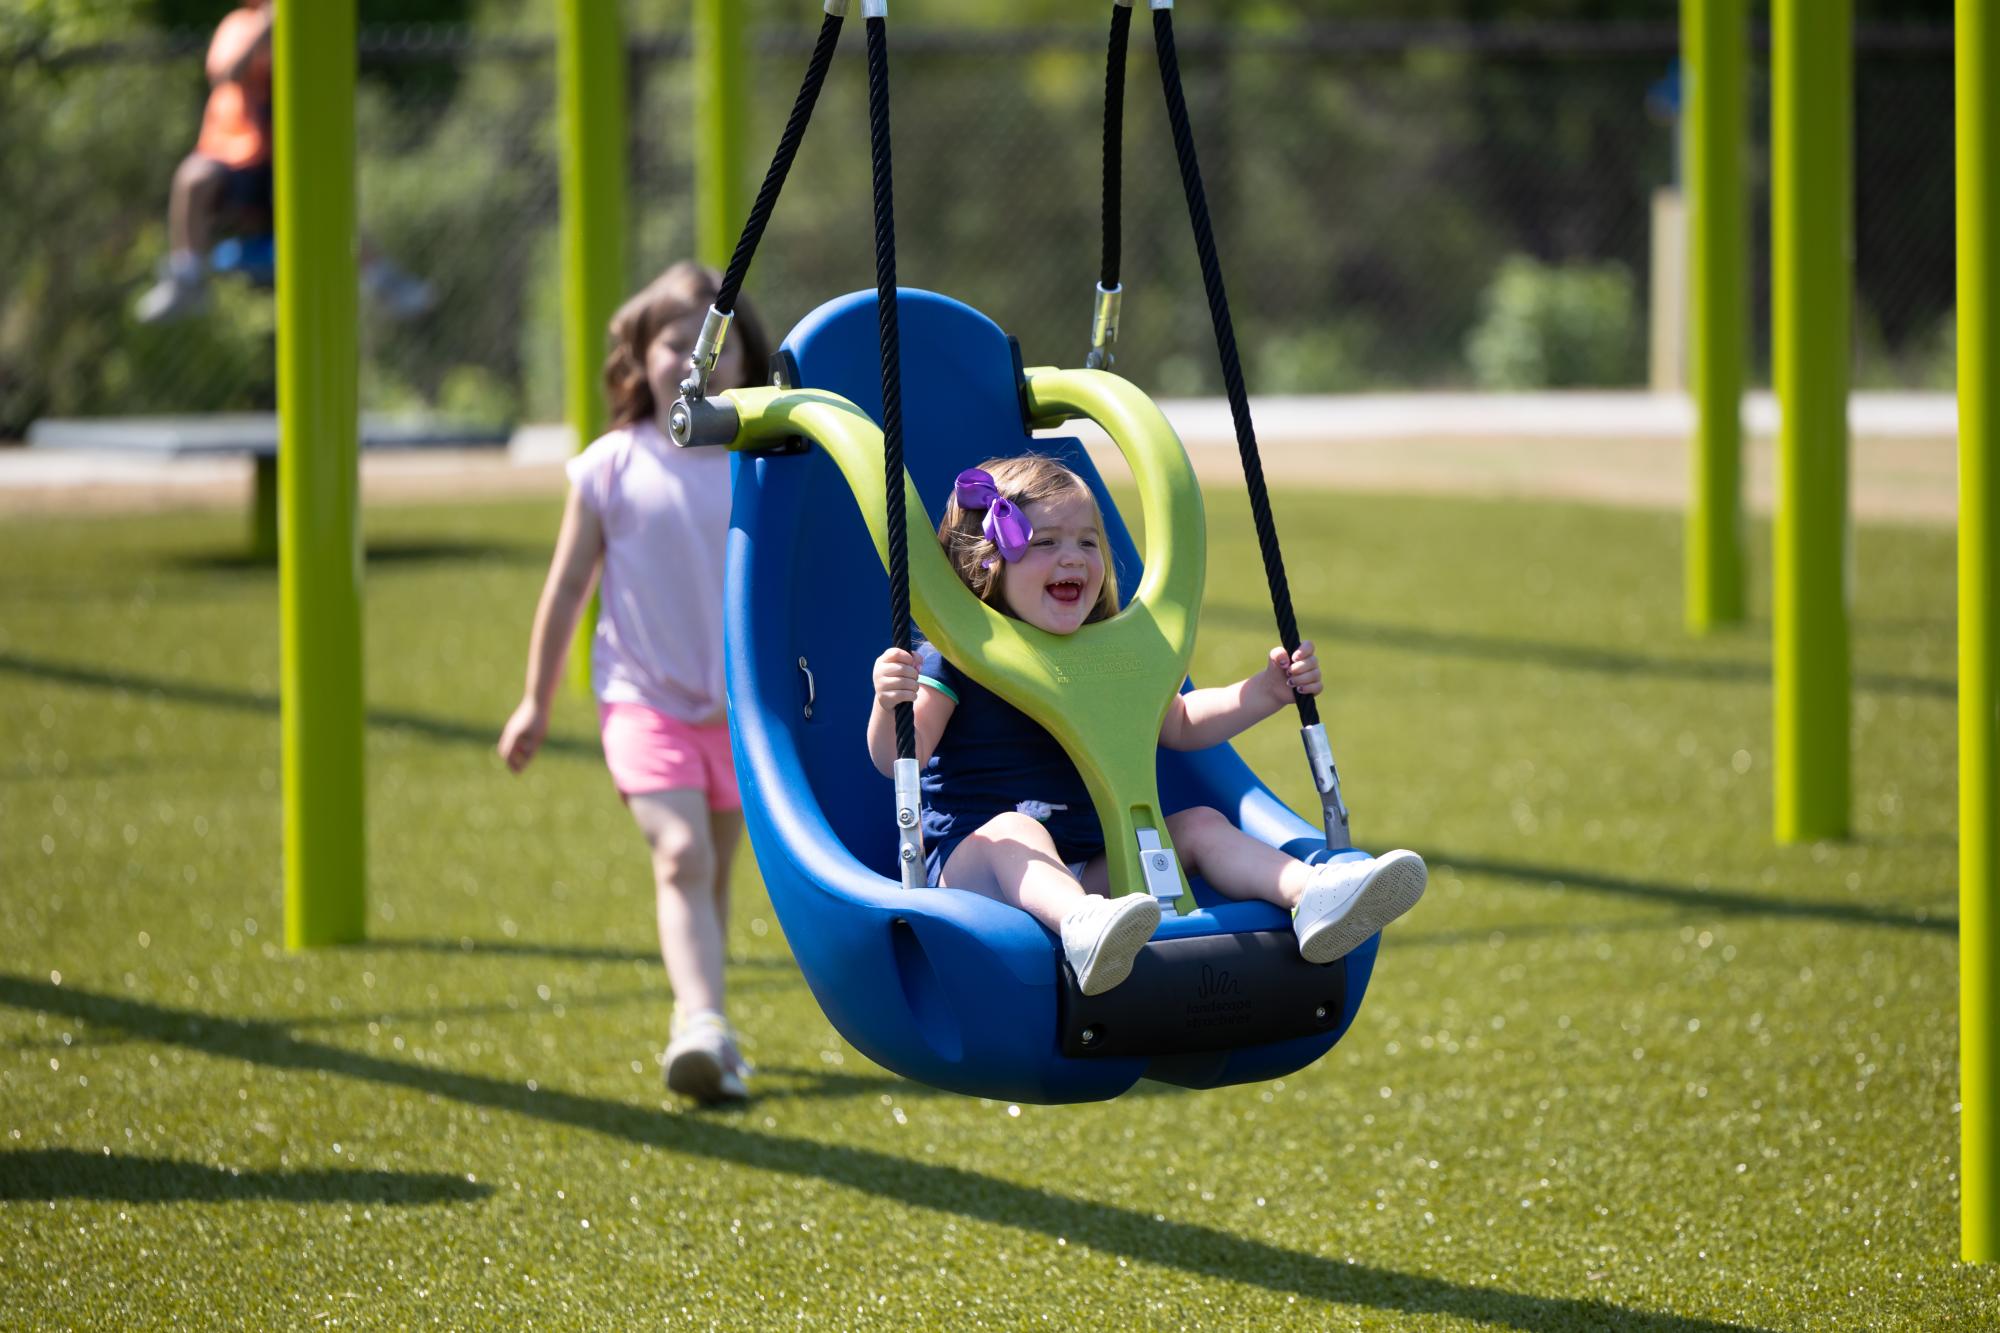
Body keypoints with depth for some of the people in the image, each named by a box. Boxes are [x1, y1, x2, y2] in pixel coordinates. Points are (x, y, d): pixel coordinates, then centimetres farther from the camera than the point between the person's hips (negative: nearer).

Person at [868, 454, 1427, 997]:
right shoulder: (952, 660, -4)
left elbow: (1180, 724, 27)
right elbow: (898, 759, -15)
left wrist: (1265, 692, 15)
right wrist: (889, 706, -37)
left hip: (1086, 872, 6)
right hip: (971, 866, -6)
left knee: (1201, 824, -4)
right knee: (1012, 831, -36)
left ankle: (1313, 895, -31)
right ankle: (1081, 924, -69)